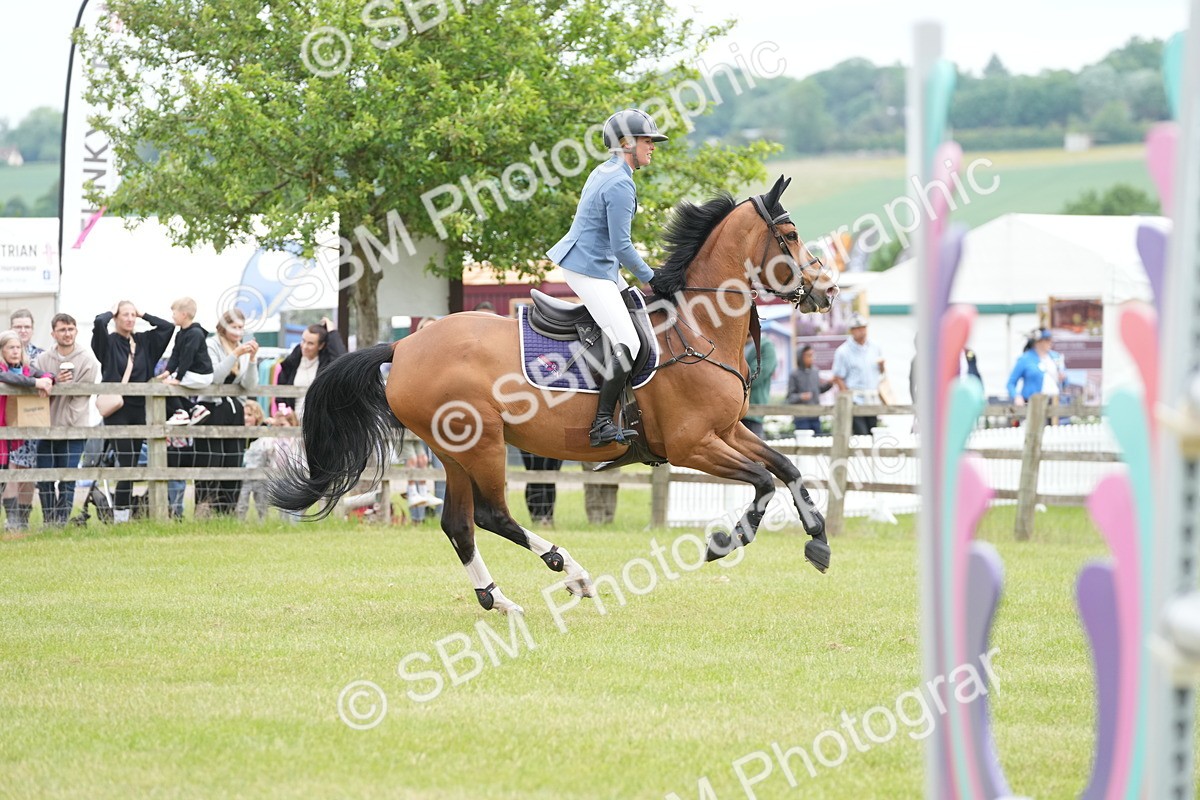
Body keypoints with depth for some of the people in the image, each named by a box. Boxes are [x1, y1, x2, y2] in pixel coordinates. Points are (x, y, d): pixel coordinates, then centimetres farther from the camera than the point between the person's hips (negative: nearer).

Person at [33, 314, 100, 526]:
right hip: (46, 428, 3)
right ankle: (49, 522, 14)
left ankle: (62, 521, 3)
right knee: (44, 479, 3)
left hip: (74, 429, -3)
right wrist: (55, 382, -18)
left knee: (67, 480, -4)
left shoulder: (87, 360, -1)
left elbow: (82, 393, -5)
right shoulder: (43, 359, 7)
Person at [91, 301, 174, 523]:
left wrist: (144, 315, 9)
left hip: (139, 410, 5)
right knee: (125, 462, -13)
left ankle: (123, 515, 10)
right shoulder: (109, 342, -1)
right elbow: (99, 322, -19)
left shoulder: (144, 341, 13)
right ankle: (120, 515, -13)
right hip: (117, 411, -5)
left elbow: (168, 327, 7)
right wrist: (111, 312, 0)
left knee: (131, 464, 6)